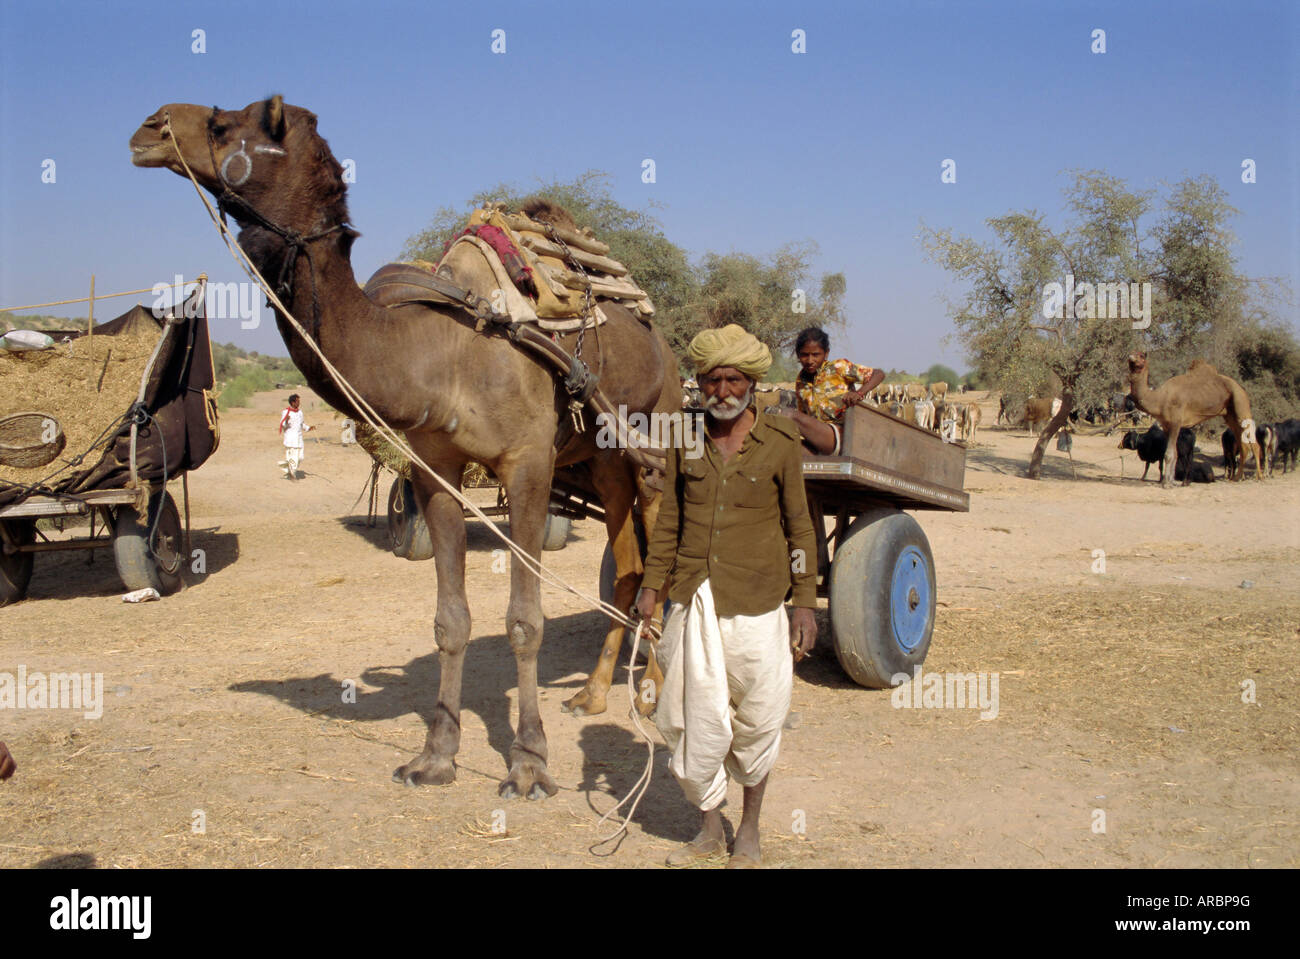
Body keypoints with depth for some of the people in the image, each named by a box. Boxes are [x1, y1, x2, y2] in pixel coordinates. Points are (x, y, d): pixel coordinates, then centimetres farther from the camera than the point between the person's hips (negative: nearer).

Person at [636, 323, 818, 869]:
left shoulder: (780, 443, -2)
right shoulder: (685, 441, 5)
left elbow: (799, 527, 2)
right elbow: (669, 521, 12)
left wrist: (805, 603, -1)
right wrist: (651, 585, 7)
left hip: (755, 604, -2)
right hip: (693, 603, 3)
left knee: (755, 720, 7)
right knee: (693, 719, 5)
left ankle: (750, 832, 28)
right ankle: (708, 830, 25)